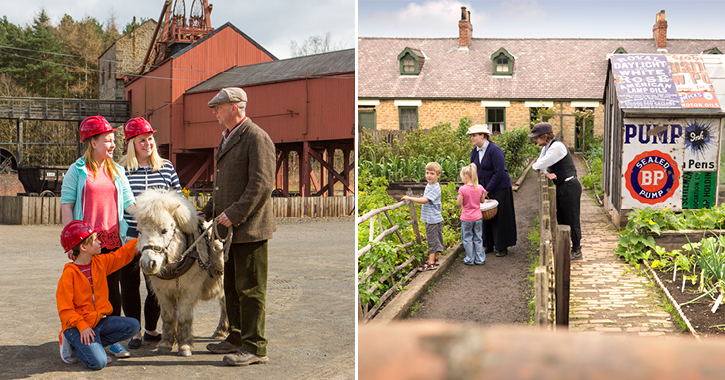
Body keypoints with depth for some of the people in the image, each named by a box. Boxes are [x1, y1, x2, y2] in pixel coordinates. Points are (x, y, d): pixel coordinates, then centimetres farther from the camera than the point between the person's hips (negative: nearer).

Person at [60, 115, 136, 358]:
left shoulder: (117, 171, 11)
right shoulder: (77, 170, 1)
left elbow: (128, 203, 8)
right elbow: (66, 205, 0)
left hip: (113, 239, 3)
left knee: (113, 288, 5)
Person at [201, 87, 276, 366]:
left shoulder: (256, 138, -12)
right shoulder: (227, 139, 19)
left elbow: (262, 184, -19)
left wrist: (234, 214, -20)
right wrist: (208, 212, 18)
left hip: (249, 227, -10)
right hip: (230, 228, 10)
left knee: (250, 289, -5)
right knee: (232, 287, 16)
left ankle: (255, 348, 2)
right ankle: (237, 339, 28)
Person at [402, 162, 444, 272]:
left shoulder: (435, 188, -20)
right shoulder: (429, 185, 11)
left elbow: (424, 200, -27)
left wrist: (409, 198, -24)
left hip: (433, 219, -9)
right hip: (429, 218, 9)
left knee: (433, 240, -5)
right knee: (434, 240, 17)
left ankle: (431, 263, -3)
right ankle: (434, 259, 26)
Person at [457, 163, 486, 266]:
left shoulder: (463, 189, -18)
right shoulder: (480, 188, -5)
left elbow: (459, 203, -13)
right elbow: (482, 200, 7)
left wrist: (458, 199, 4)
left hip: (466, 219, -4)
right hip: (478, 218, 4)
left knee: (467, 239, 10)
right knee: (478, 239, 15)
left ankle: (470, 260, 16)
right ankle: (480, 259, 20)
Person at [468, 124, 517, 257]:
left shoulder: (494, 150, -19)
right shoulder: (474, 152, 3)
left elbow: (499, 173, -21)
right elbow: (473, 171, 10)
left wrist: (487, 190, -19)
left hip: (500, 188, -7)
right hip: (484, 189, 7)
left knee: (500, 217, 0)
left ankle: (502, 247, 9)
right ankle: (488, 245, 21)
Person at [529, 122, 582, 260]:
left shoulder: (557, 147, -22)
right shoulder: (547, 147, 9)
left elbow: (538, 166, -21)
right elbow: (538, 165, 11)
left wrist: (535, 166, 2)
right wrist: (547, 174, -8)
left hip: (570, 187, -10)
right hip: (562, 187, 10)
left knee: (572, 220, 0)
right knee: (561, 220, 16)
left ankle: (577, 251, 10)